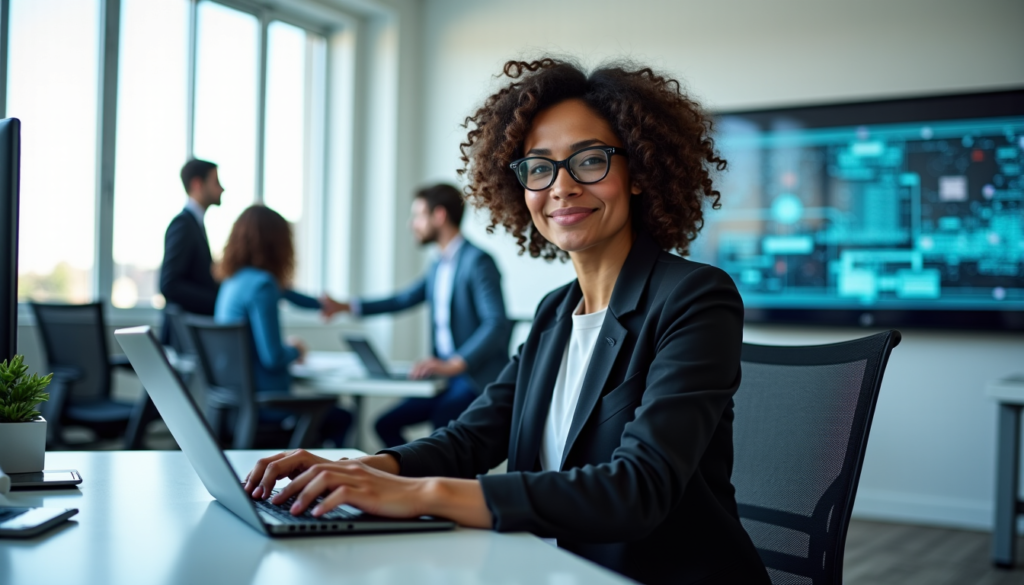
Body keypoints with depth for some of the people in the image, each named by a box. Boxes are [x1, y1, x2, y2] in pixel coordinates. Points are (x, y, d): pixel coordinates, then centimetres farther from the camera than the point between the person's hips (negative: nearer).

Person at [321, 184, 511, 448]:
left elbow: (497, 324, -23)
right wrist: (348, 307, 22)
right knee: (386, 424, 5)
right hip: (447, 376, 9)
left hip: (478, 376, -9)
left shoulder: (477, 261, -13)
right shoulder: (439, 267, 15)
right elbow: (405, 299, 27)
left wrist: (454, 364, -32)